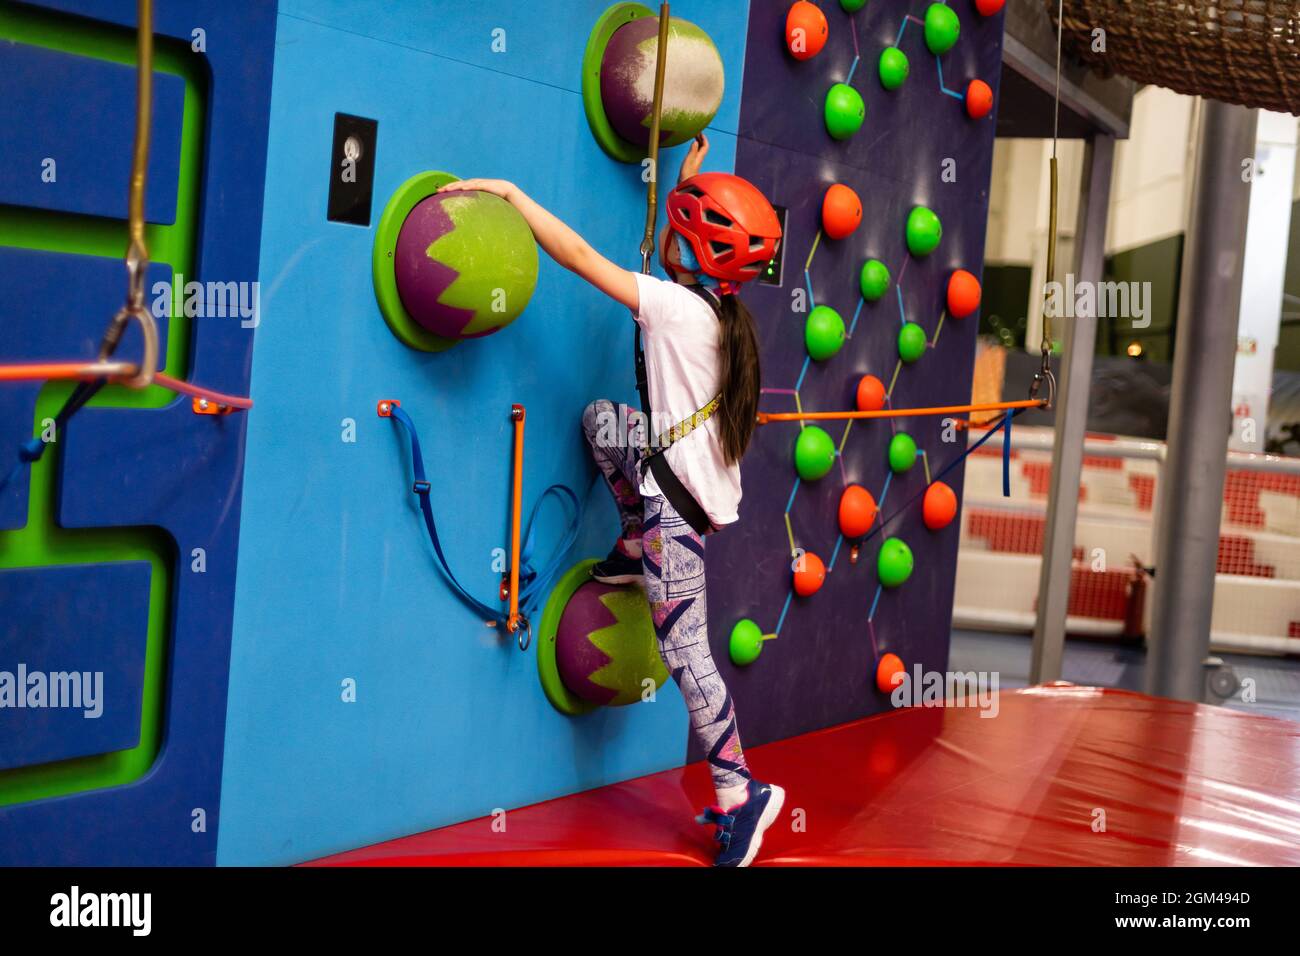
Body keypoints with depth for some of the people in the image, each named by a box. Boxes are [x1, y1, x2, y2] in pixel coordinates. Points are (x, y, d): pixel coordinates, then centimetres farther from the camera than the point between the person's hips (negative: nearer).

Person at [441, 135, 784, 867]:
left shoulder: (677, 308, -20)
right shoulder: (720, 308, 3)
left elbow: (577, 255, -20)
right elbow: (688, 254, 27)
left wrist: (510, 193, -14)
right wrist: (689, 184, 27)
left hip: (682, 498, -8)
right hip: (679, 471, 8)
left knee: (685, 653, -2)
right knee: (602, 419, 25)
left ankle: (742, 794, 3)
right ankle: (637, 553, 30)